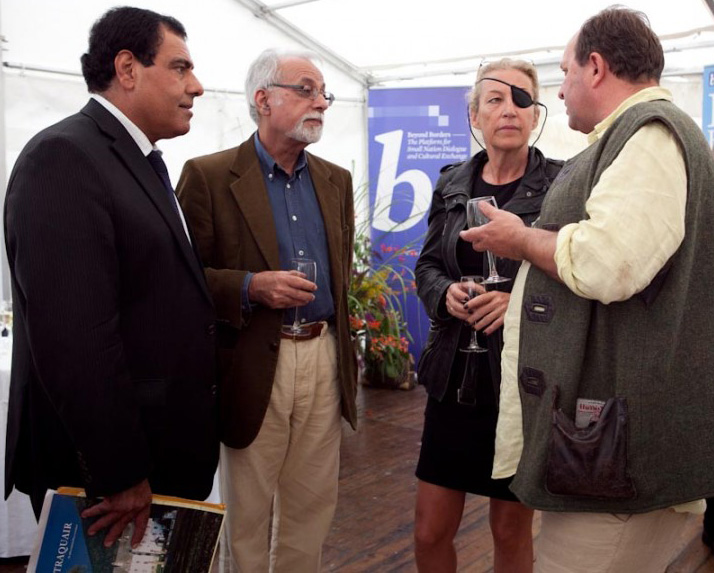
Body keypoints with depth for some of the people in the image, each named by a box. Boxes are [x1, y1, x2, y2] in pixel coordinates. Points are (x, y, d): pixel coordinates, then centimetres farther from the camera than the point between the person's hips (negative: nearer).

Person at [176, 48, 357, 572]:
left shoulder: (336, 181, 11)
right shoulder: (209, 176, -6)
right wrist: (250, 287, -21)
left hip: (324, 358, 5)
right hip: (254, 365, -4)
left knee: (313, 506, 15)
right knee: (247, 511, 9)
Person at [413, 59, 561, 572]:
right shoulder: (452, 183, 8)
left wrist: (520, 301, -22)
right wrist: (446, 294, -8)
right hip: (456, 373, 3)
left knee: (512, 532, 13)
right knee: (430, 531, 10)